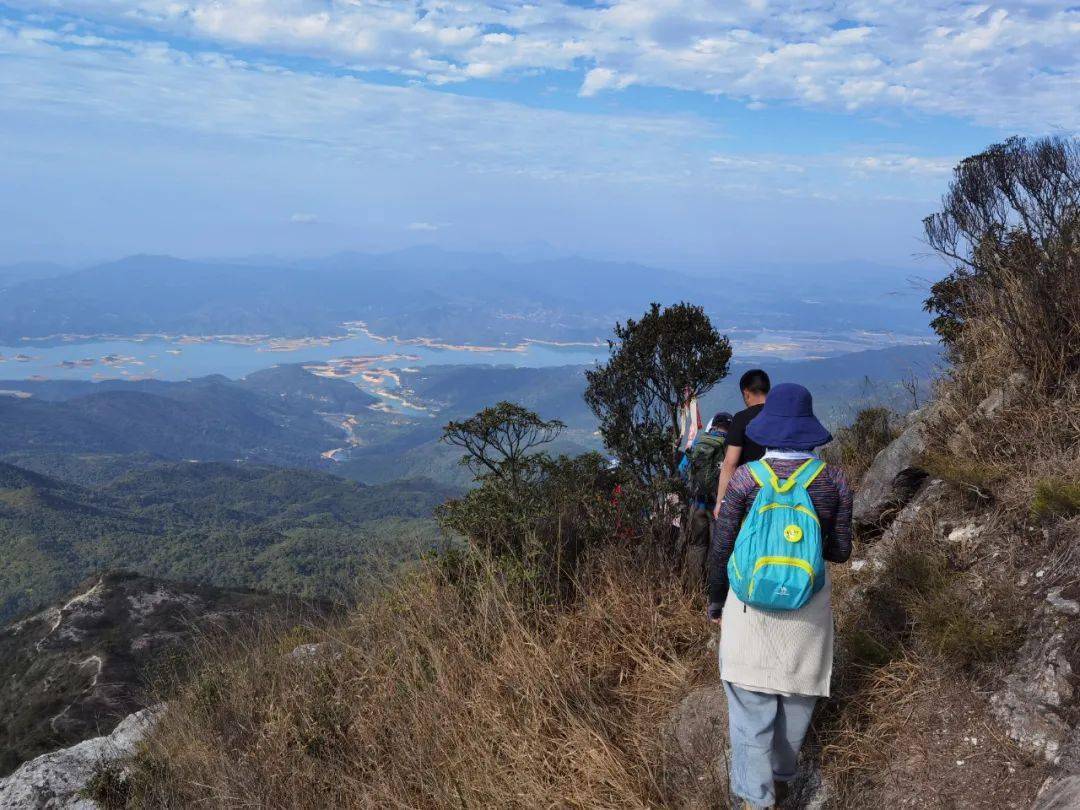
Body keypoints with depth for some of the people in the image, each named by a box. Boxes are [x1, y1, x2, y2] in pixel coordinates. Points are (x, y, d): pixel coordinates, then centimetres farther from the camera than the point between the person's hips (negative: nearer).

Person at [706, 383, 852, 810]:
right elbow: (840, 551, -1)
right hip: (809, 605, 3)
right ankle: (781, 775, 43)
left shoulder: (745, 478, -14)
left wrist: (715, 603, 6)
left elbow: (720, 549, -9)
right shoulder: (834, 480, -9)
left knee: (751, 703, 9)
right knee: (797, 695, 23)